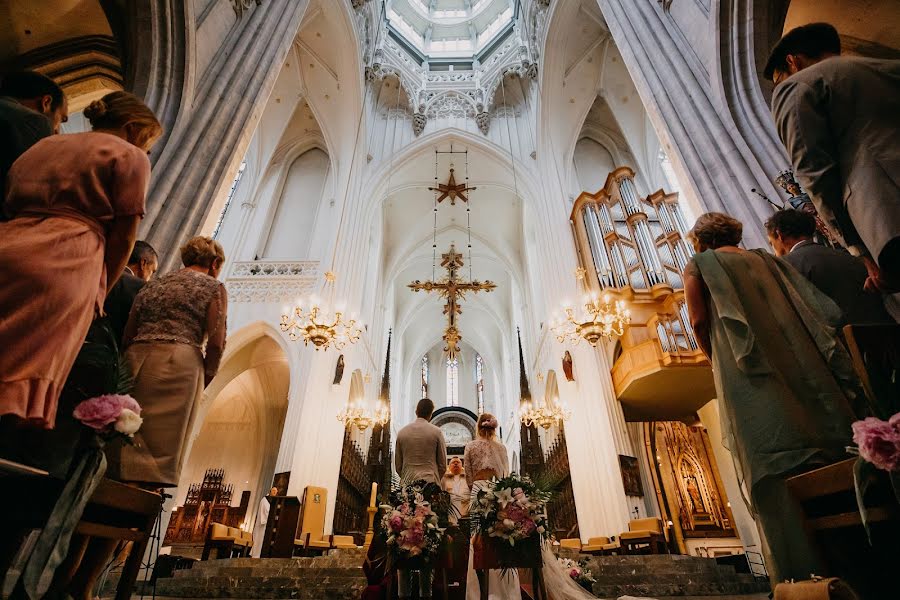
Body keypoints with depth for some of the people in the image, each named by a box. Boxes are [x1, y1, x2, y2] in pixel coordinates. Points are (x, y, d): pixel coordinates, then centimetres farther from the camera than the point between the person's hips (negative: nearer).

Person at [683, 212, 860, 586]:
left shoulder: (699, 265, 6)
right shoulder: (765, 259, 20)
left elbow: (699, 322, -5)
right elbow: (822, 310, 15)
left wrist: (717, 360, 9)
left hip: (746, 375, -6)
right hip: (804, 366, 6)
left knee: (772, 470, -5)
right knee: (829, 452, 8)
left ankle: (803, 572, -2)